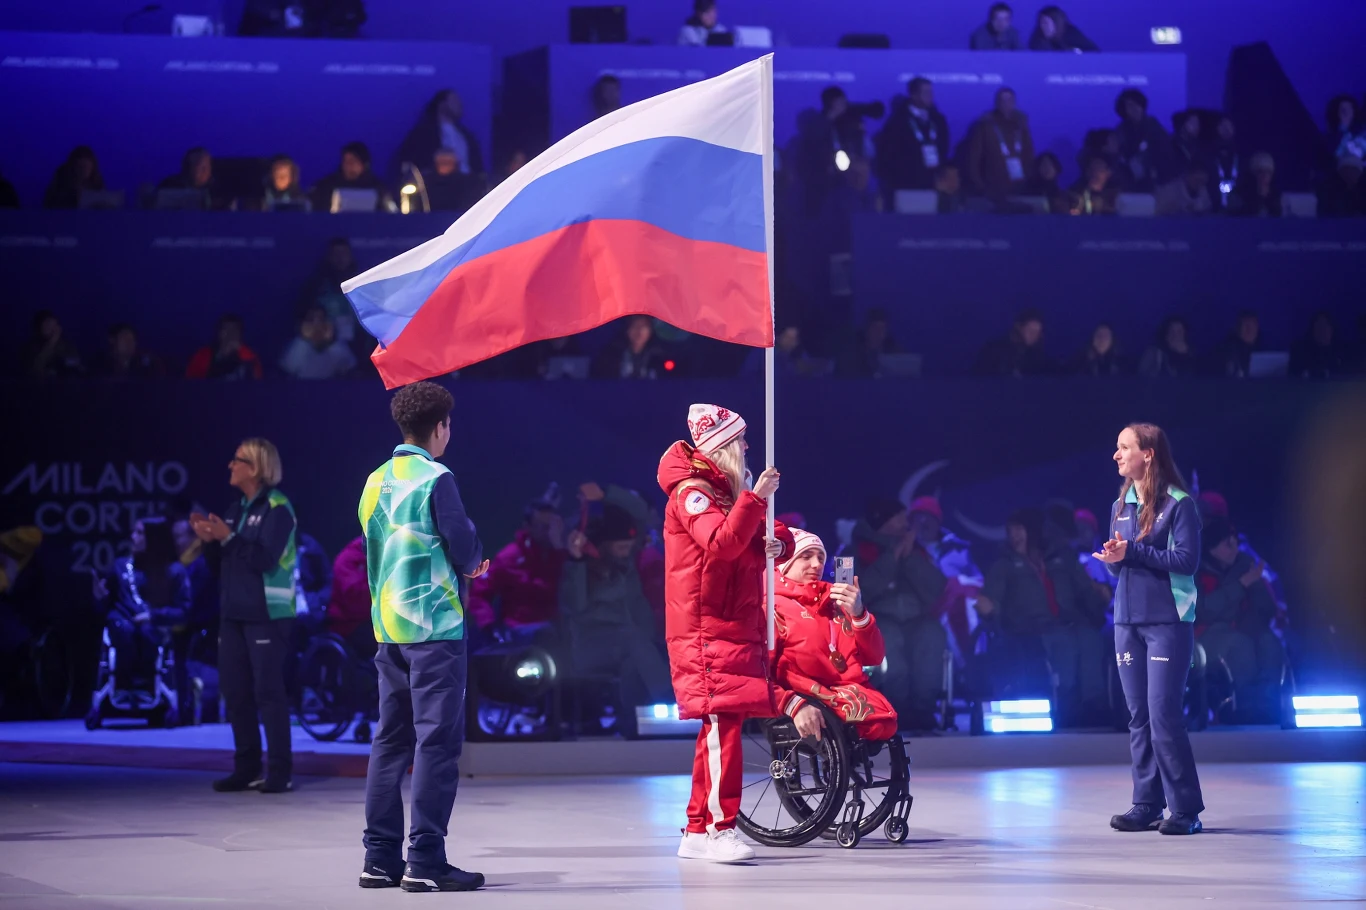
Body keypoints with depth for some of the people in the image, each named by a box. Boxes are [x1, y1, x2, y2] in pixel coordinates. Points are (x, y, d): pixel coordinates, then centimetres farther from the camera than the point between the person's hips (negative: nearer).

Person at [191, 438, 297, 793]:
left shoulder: (276, 508, -7)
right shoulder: (236, 509, 16)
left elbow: (265, 558, -19)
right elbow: (219, 566, 17)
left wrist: (228, 538, -20)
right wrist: (209, 541, 0)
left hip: (266, 614, -8)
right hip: (233, 612, 8)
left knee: (268, 691, -8)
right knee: (235, 691, 7)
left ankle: (280, 772, -6)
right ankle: (246, 768, 13)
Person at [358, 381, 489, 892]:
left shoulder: (377, 482, 11)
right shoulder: (435, 479, -10)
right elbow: (465, 549, -11)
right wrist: (473, 560, 13)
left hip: (388, 626, 7)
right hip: (435, 625, -7)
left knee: (391, 740, 10)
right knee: (436, 740, -6)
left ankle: (381, 858, 11)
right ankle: (425, 860, -9)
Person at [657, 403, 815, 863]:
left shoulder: (728, 489, 20)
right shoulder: (692, 492, -9)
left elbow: (761, 541, 22)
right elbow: (722, 544, -25)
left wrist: (778, 542, -1)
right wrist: (755, 498, -29)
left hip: (738, 627, 9)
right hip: (706, 630, -9)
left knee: (720, 725, 8)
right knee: (722, 722, -15)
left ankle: (697, 831, 13)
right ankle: (720, 828, -16)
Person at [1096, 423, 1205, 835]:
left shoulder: (1179, 504, -6)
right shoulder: (1120, 506, 14)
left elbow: (1186, 559, -12)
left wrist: (1133, 551, -16)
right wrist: (1113, 559, -7)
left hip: (1168, 620, -6)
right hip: (1128, 620, 6)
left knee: (1163, 713, -10)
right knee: (1138, 716, 5)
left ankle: (1185, 809, -4)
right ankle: (1147, 805, 9)